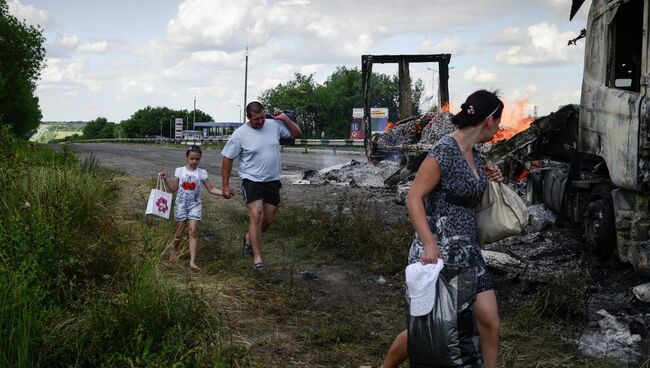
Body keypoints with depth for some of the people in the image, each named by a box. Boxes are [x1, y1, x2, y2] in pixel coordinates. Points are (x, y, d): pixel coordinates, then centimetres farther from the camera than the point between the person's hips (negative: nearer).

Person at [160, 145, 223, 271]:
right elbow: (174, 189, 5)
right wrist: (165, 179, -8)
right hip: (181, 204, 1)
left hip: (195, 205, 0)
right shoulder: (180, 171, 0)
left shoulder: (202, 173, -1)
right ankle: (174, 249, 41)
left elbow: (211, 189, 0)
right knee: (180, 231, 7)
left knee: (194, 230, -13)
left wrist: (223, 193, -15)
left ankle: (192, 262, -15)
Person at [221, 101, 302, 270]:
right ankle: (257, 258, -11)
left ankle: (249, 238, 38)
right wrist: (226, 185, -5)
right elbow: (227, 159, -5)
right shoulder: (240, 134, -11)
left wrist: (285, 119, -8)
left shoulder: (274, 125, -1)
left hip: (273, 181, 4)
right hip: (252, 181, -4)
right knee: (256, 215, -17)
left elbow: (297, 134, 8)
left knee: (269, 219, 9)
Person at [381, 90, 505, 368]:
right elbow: (414, 198, -19)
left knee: (489, 322, 2)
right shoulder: (444, 151, -16)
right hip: (437, 253, -8)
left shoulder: (473, 154, 10)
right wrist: (429, 244, -29)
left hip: (467, 251, 8)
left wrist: (486, 180, 9)